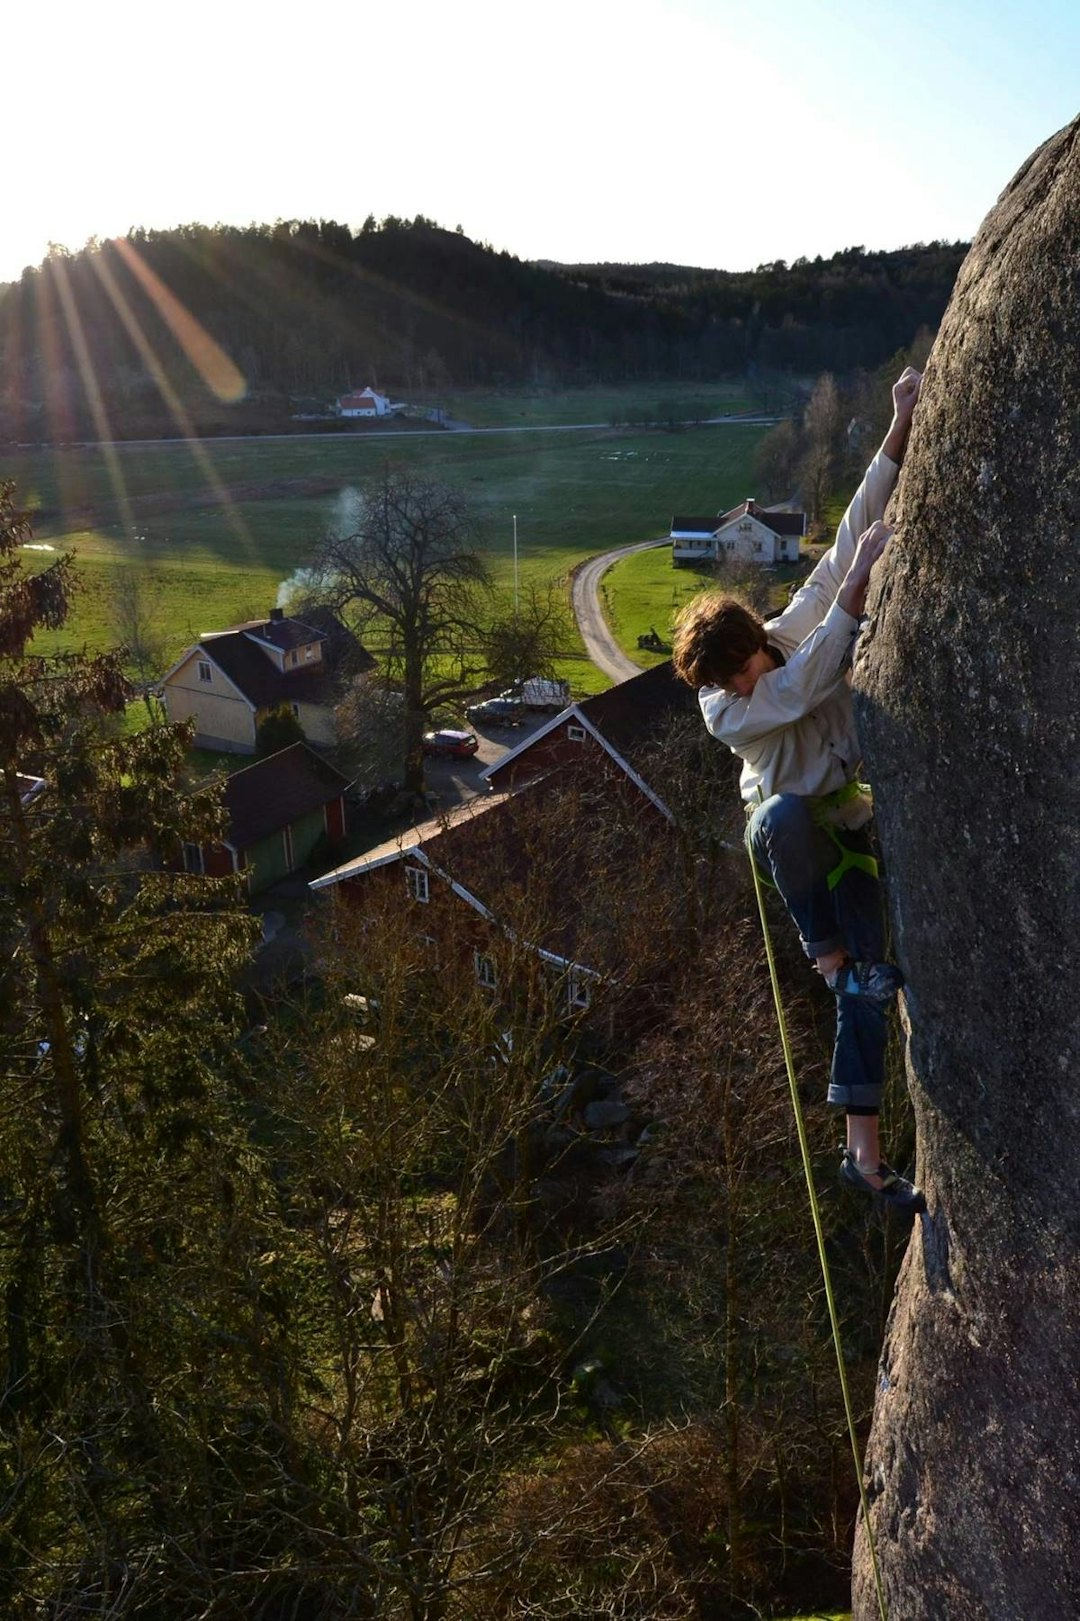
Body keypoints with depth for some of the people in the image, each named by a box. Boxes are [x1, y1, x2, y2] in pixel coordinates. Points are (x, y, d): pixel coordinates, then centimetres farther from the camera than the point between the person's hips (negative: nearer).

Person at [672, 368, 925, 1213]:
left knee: (868, 987, -7)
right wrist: (861, 581, -43)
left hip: (851, 830, 3)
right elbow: (805, 687, -36)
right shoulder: (724, 715, -21)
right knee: (789, 811, -43)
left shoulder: (793, 627, -13)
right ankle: (826, 950, -22)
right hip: (784, 832, -3)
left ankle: (865, 1156, 1)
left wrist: (902, 425, -23)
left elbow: (853, 532, -16)